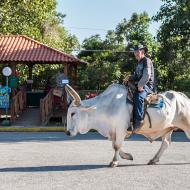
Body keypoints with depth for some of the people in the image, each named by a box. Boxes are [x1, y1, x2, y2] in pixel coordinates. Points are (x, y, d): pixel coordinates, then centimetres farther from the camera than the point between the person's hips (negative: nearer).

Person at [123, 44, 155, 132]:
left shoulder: (146, 61, -5)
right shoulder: (139, 63, 22)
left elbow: (147, 75, -18)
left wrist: (140, 86, -20)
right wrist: (129, 77, 2)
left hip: (147, 85, -10)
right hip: (139, 86, 10)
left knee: (138, 97, -36)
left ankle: (139, 120, -40)